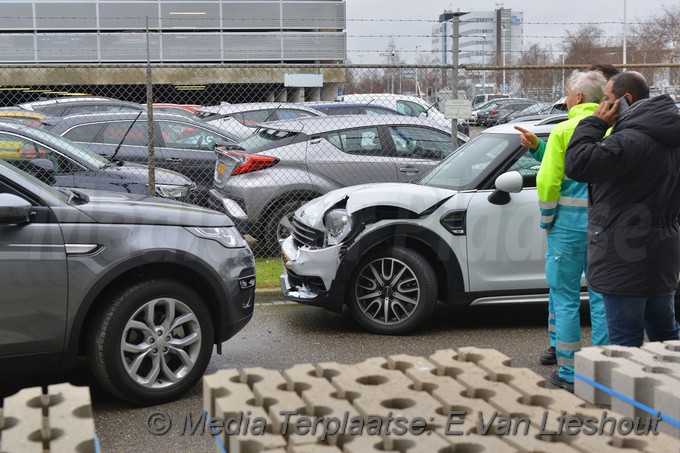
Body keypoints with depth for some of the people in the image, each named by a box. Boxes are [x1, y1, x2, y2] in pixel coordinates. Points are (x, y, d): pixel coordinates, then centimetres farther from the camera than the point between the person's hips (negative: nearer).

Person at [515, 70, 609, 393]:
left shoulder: (564, 130, -9)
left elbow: (549, 180, -13)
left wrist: (546, 220, 0)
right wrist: (538, 147, 18)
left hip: (570, 223, -5)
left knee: (565, 299, 4)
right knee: (602, 298, 11)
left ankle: (569, 373, 8)